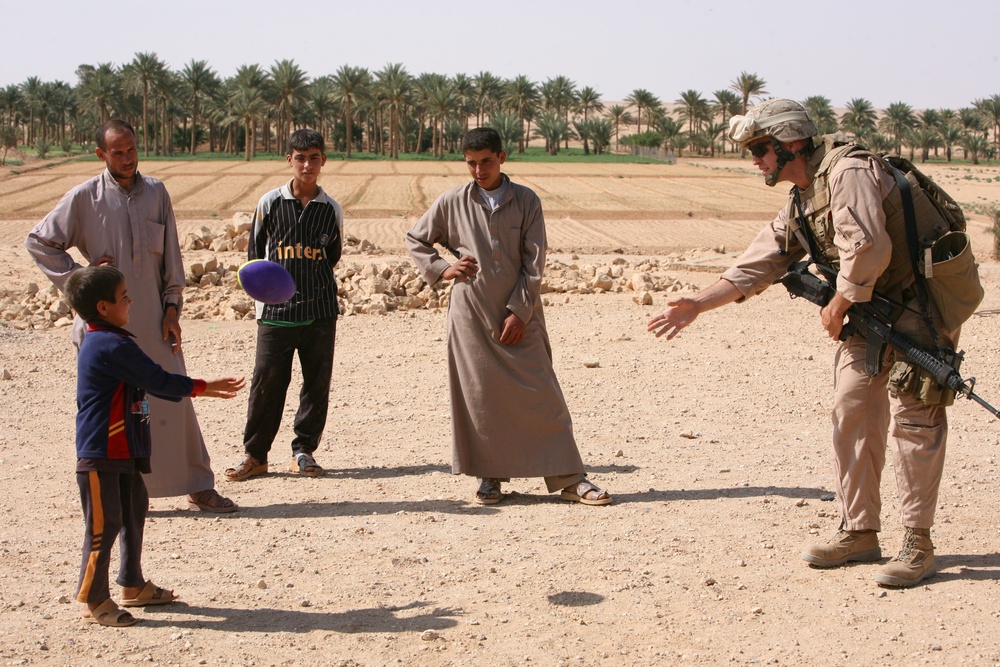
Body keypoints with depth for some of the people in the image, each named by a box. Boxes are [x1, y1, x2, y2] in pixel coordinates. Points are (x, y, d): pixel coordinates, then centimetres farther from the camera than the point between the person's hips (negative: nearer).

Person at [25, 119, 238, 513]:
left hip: (152, 318, 2)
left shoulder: (155, 192, 6)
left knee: (174, 399, 2)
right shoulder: (84, 198, -2)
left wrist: (172, 309, 3)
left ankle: (199, 487, 10)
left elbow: (171, 256, 9)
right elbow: (38, 242, 5)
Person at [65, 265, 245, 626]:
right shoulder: (112, 346, -20)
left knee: (133, 512, 19)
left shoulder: (103, 342, 14)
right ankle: (94, 600, 6)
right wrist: (203, 386, -7)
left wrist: (199, 389, 19)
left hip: (123, 452, 11)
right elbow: (157, 380, -19)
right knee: (104, 525, -4)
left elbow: (148, 385, 20)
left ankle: (133, 586, 30)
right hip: (101, 456, -11)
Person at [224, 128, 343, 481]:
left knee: (317, 383, 4)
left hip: (320, 309, 2)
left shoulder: (331, 209, 5)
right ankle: (255, 454, 8)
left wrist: (311, 278, 9)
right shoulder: (270, 203, 1)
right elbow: (255, 252, 10)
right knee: (266, 382, -3)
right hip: (276, 310, -1)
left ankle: (304, 450, 17)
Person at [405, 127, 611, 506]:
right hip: (471, 316, 1)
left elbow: (534, 262, -2)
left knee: (541, 395, -2)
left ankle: (568, 478, 2)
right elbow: (415, 240, 17)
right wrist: (441, 269, 2)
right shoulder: (452, 203, 4)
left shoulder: (526, 201, 1)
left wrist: (519, 312, -8)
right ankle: (490, 476, 16)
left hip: (519, 316, -1)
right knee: (479, 395, 3)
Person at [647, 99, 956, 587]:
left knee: (912, 417, -8)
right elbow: (754, 267, 12)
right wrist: (696, 305, 5)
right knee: (852, 414, 7)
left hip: (919, 307, -9)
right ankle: (859, 533, 16)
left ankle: (918, 544, -2)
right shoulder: (798, 205, 11)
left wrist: (838, 307, -14)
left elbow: (867, 249, -28)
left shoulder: (848, 172, -19)